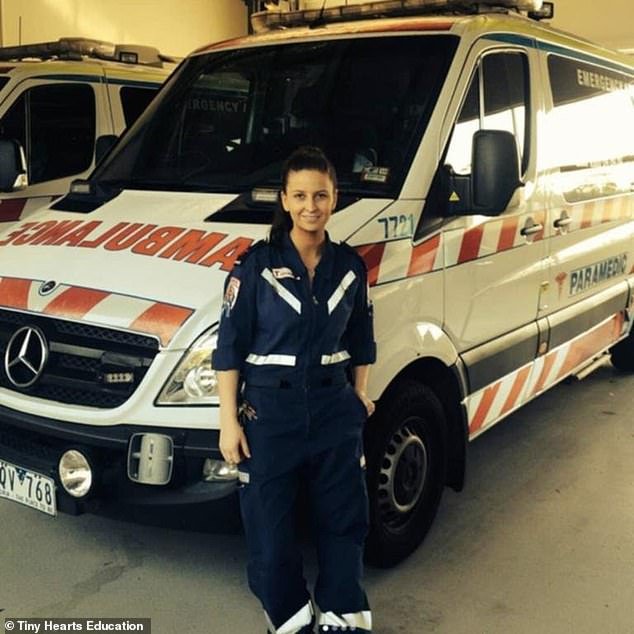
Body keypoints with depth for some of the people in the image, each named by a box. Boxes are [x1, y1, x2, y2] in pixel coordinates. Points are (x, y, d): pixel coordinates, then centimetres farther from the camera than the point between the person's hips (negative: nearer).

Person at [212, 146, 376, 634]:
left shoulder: (350, 266, 3)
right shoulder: (257, 265, -8)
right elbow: (230, 347, -7)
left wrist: (360, 395, 11)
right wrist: (229, 420, -9)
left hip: (335, 410, 3)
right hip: (270, 412, -3)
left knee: (344, 519, 12)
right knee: (270, 527, 6)